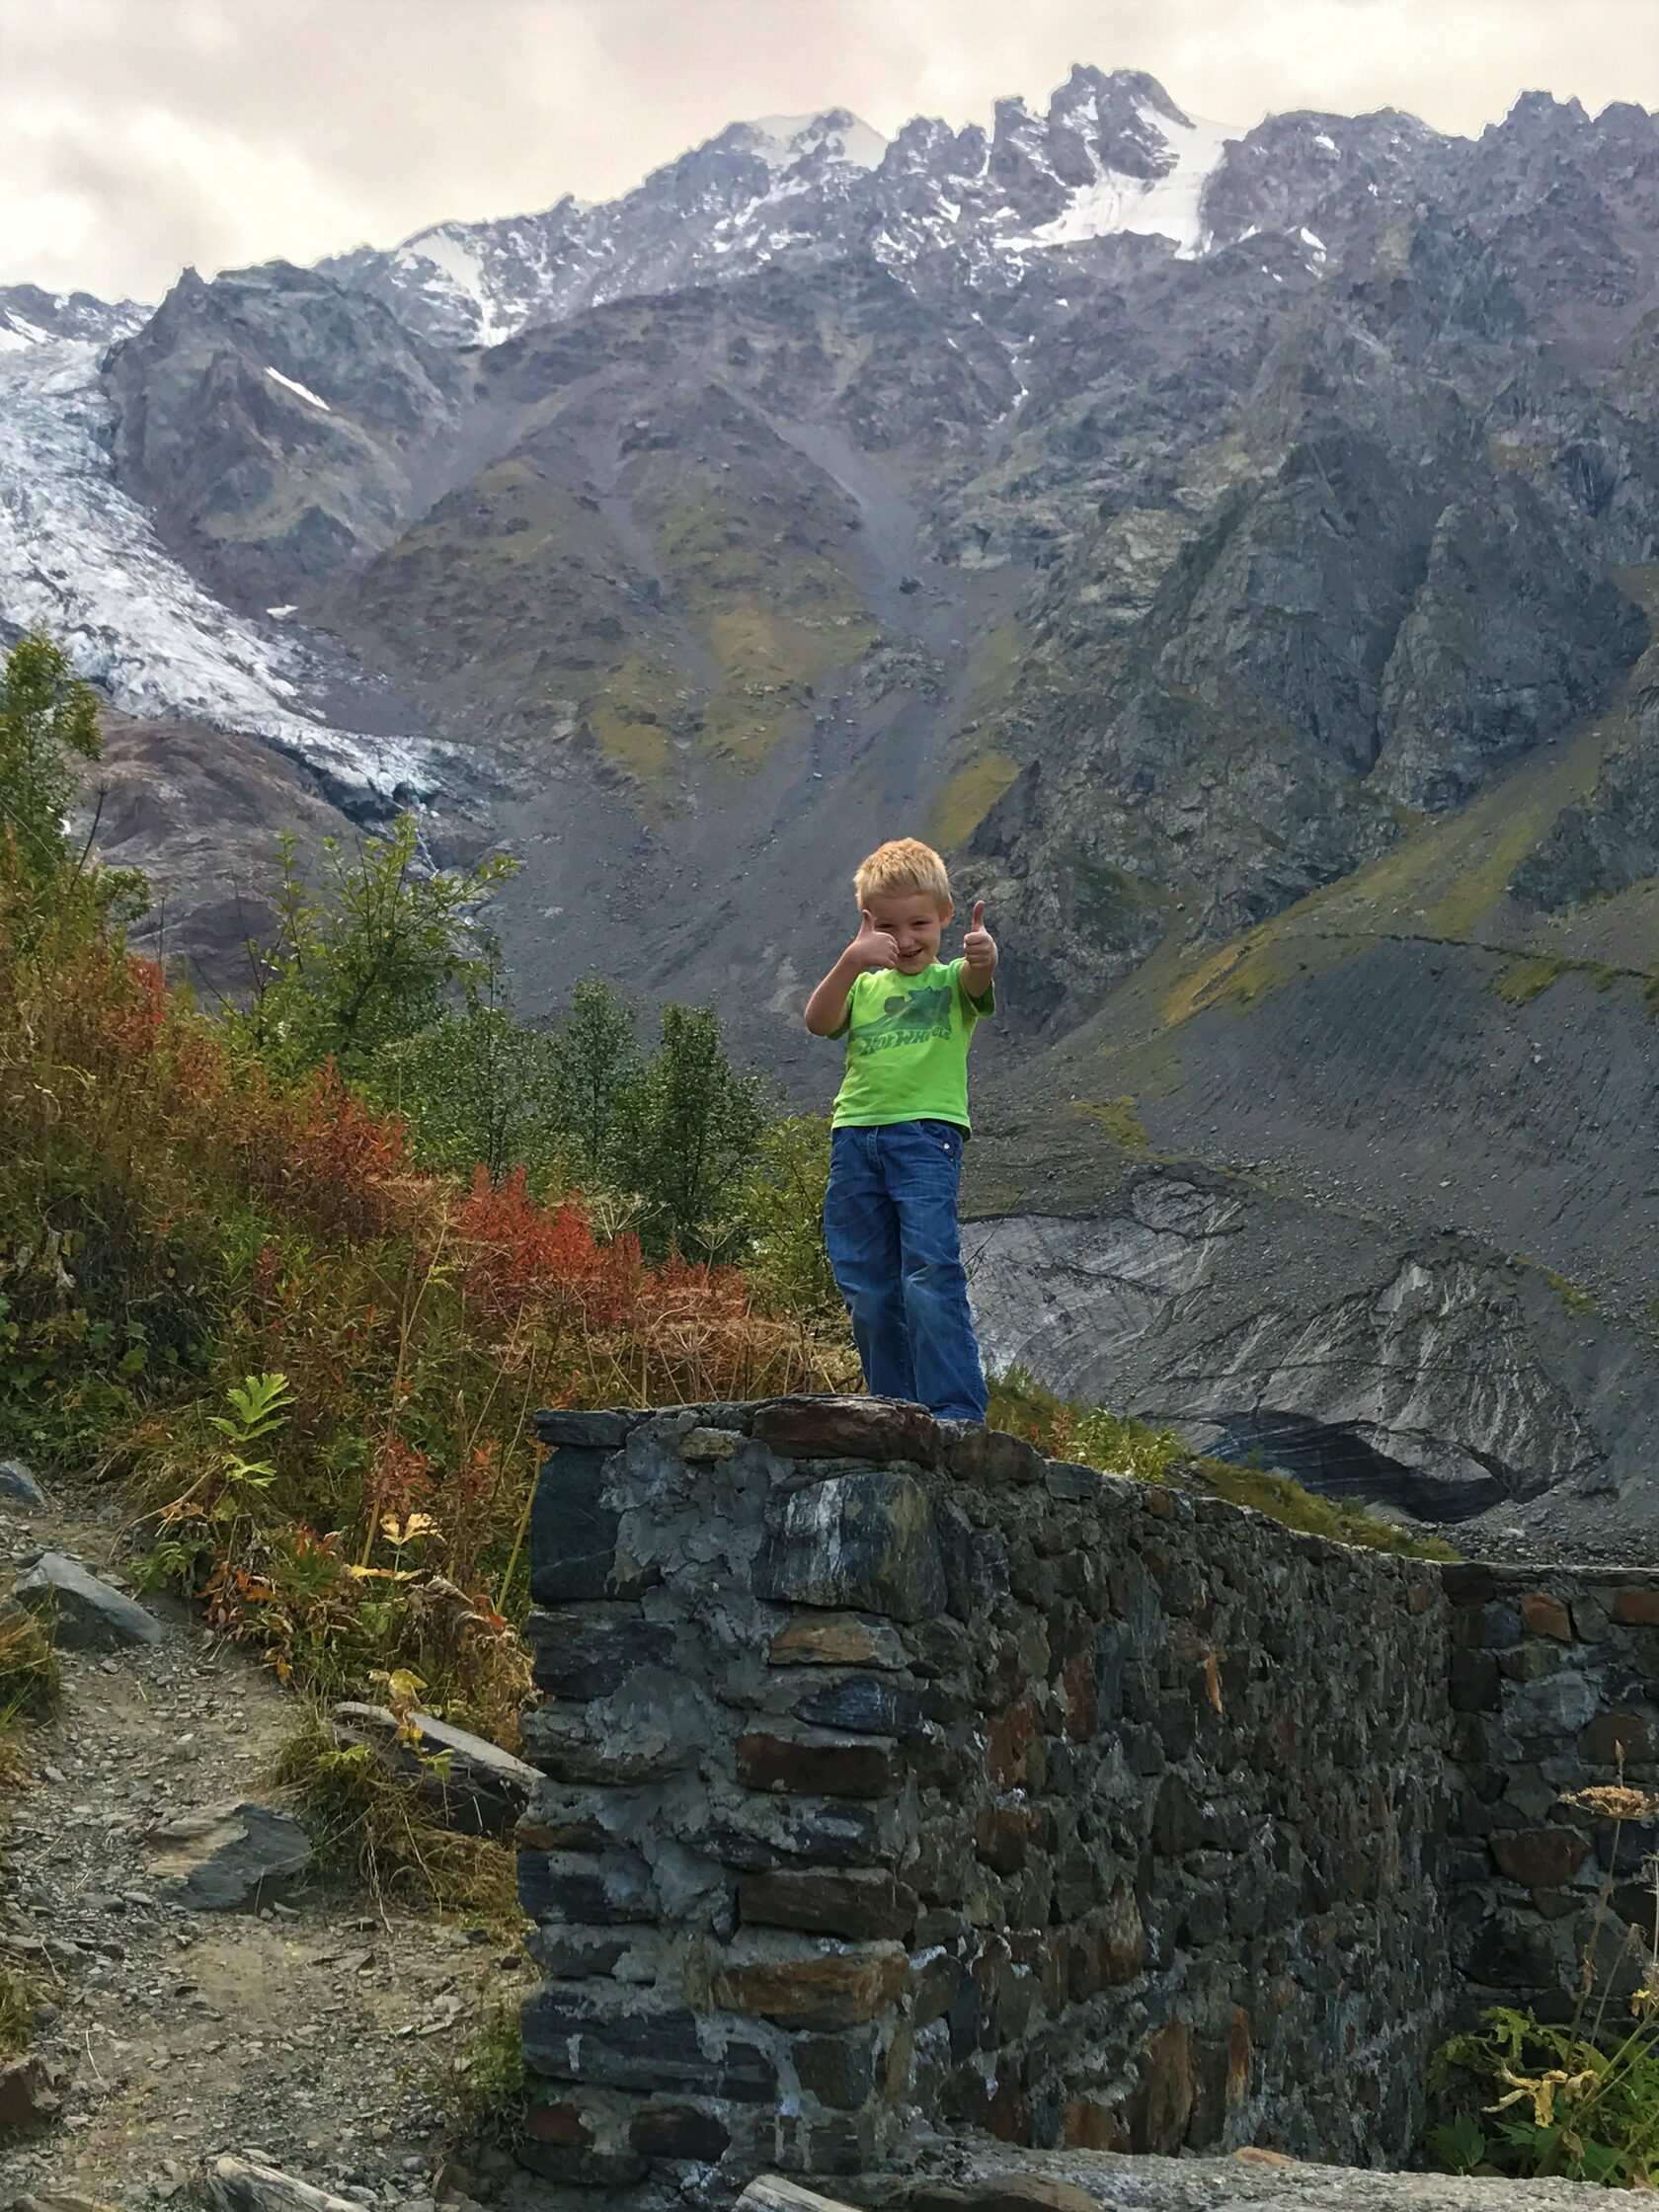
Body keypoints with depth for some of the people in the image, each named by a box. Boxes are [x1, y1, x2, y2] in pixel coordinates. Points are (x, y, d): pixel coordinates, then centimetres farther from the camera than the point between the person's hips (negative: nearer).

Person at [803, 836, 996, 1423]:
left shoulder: (951, 981, 10)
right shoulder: (863, 985, 18)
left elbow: (979, 983, -15)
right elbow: (819, 1022, -2)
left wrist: (983, 957, -39)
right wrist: (851, 960, -19)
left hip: (927, 1132, -4)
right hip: (855, 1137, 4)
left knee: (931, 1276, -17)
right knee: (867, 1293, 5)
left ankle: (957, 1414, -16)